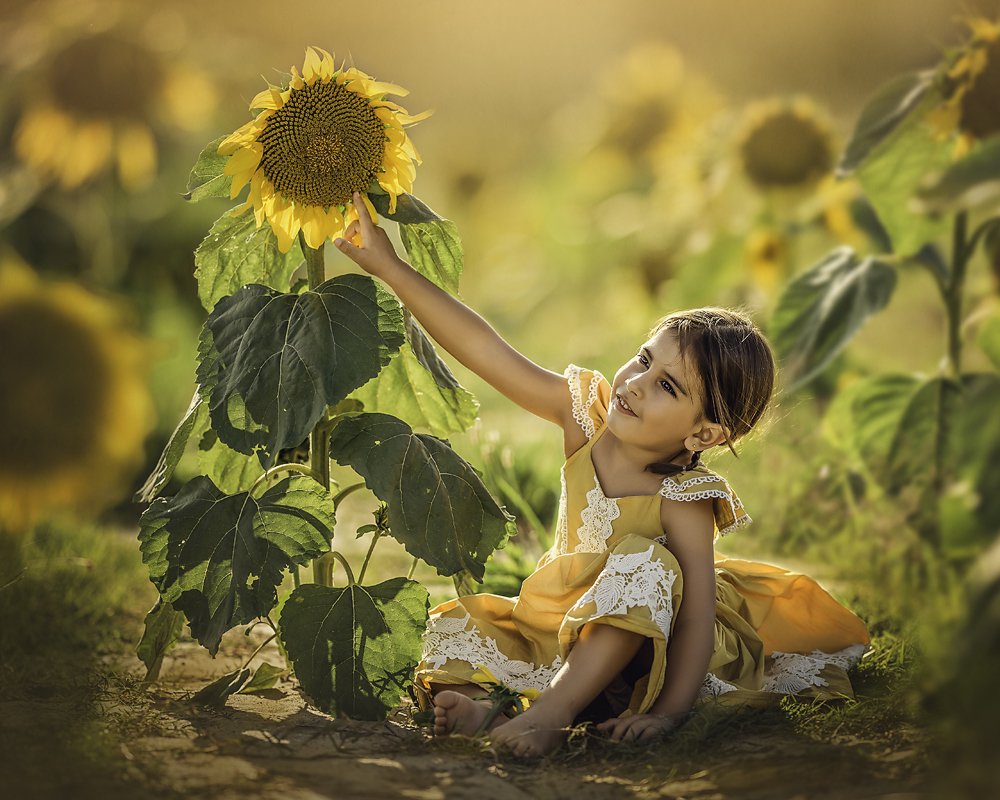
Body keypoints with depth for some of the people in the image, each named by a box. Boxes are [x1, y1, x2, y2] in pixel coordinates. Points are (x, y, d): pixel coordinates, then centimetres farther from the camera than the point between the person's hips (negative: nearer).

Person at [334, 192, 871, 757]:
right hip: (568, 616, 6)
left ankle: (553, 710, -39)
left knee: (644, 565, -36)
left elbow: (696, 618, -31)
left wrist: (667, 712, -42)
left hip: (653, 639, -6)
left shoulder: (683, 501, -27)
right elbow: (484, 348, -17)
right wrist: (390, 267, -21)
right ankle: (480, 703, -35)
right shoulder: (588, 412, -14)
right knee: (458, 627, -5)